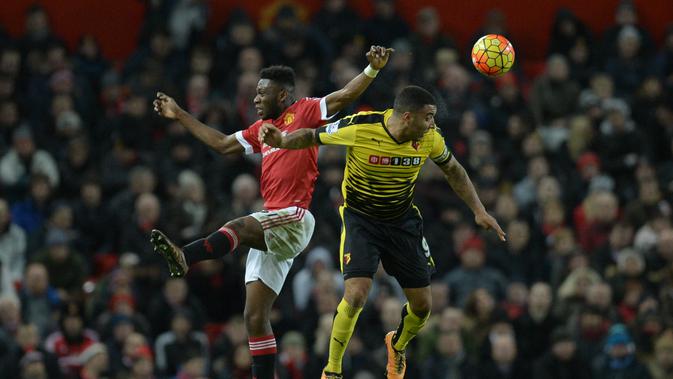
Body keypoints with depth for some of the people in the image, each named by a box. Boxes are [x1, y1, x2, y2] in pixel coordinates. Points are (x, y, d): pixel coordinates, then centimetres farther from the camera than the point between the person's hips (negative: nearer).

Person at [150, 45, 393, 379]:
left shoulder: (304, 112, 2)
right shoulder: (262, 129, 23)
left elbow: (343, 97, -8)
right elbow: (222, 144, 31)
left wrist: (372, 70, -23)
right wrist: (179, 116, 34)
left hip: (294, 218, -9)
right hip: (271, 230, 9)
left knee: (238, 227, -35)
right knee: (255, 315, 4)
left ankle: (184, 258, -57)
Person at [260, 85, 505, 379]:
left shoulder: (429, 138, -14)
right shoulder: (359, 128, -26)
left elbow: (453, 171, 5)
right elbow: (312, 136, -11)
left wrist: (479, 211, 2)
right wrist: (280, 141, -30)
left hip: (403, 220, 4)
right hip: (360, 219, -4)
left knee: (422, 305, 5)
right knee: (356, 294, -23)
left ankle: (397, 345, 41)